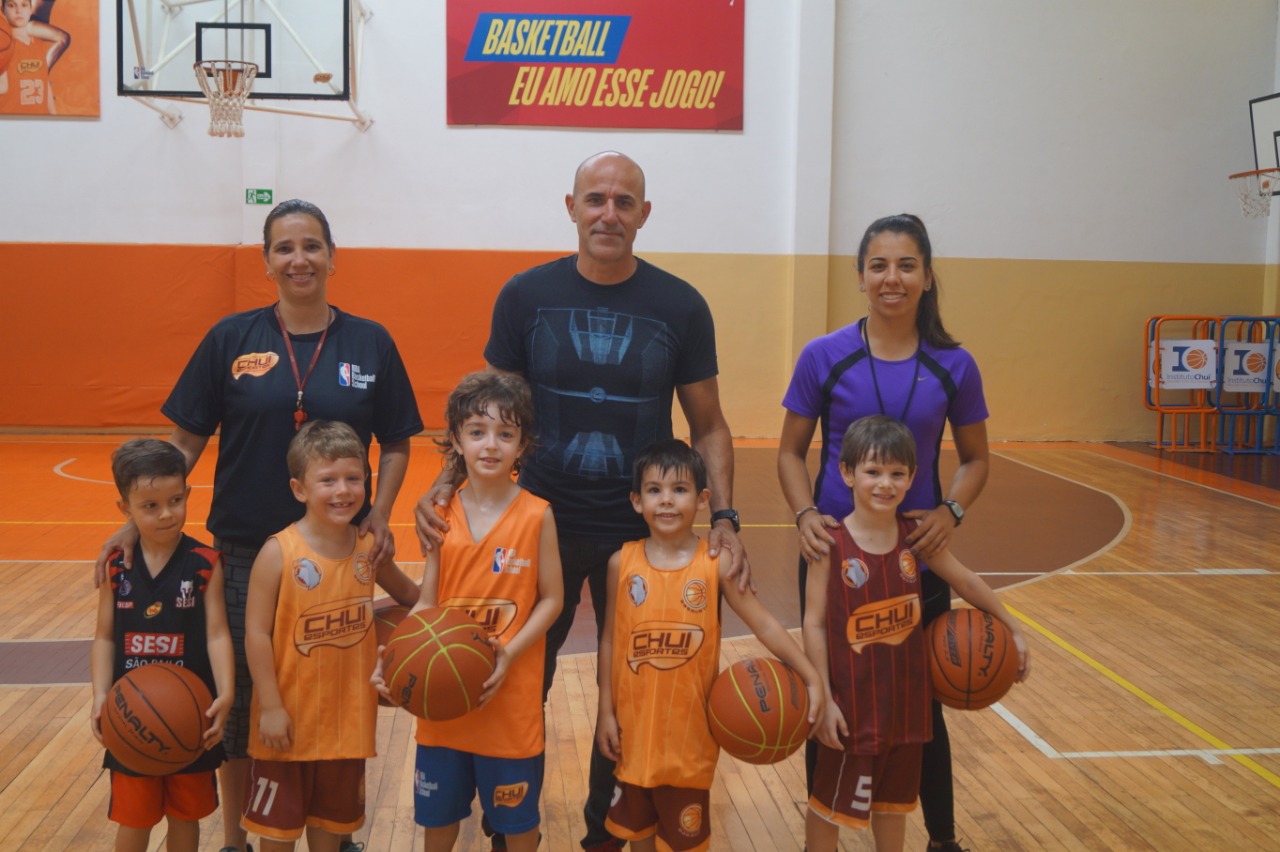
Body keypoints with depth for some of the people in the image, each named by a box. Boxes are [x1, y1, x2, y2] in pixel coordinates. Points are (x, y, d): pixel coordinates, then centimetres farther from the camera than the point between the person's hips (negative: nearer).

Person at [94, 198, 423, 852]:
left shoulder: (371, 343, 0)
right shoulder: (231, 338, -1)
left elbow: (396, 444, 4)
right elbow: (186, 442, 0)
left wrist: (380, 515, -10)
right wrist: (138, 522, -9)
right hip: (244, 550, 0)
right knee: (239, 695, 10)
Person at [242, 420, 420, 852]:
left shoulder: (369, 548, -3)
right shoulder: (278, 553, -16)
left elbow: (411, 597, 14)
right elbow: (256, 633, -15)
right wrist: (270, 707, -15)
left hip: (347, 716, 4)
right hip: (288, 717, -3)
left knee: (332, 816, 20)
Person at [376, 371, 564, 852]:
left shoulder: (537, 515, -10)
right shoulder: (441, 515, -2)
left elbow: (551, 599, -5)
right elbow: (427, 603, 1)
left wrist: (509, 652, -18)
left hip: (511, 699, -2)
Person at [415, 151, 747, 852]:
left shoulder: (680, 307, -5)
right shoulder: (526, 295, -5)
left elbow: (708, 427, 1)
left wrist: (724, 518, -12)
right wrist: (445, 485, -17)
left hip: (642, 532, 0)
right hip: (542, 524, 0)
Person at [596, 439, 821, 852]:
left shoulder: (717, 563, -10)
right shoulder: (622, 562, -5)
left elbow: (765, 623, -12)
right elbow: (610, 640, 0)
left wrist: (811, 676, -22)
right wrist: (606, 711, 0)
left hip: (689, 723, -2)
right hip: (634, 721, 2)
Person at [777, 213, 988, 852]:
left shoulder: (953, 366, -3)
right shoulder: (824, 357, -6)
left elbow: (974, 459, 7)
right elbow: (790, 451, 0)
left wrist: (951, 512, -12)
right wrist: (806, 516, -16)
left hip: (917, 559, 1)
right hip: (834, 557, 0)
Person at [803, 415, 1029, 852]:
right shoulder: (831, 544, -15)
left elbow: (966, 582, 11)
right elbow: (814, 624, -13)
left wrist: (1013, 628, 14)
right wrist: (824, 699, -15)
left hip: (904, 698, 4)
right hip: (852, 701, -4)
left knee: (895, 799, 21)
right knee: (829, 799, 10)